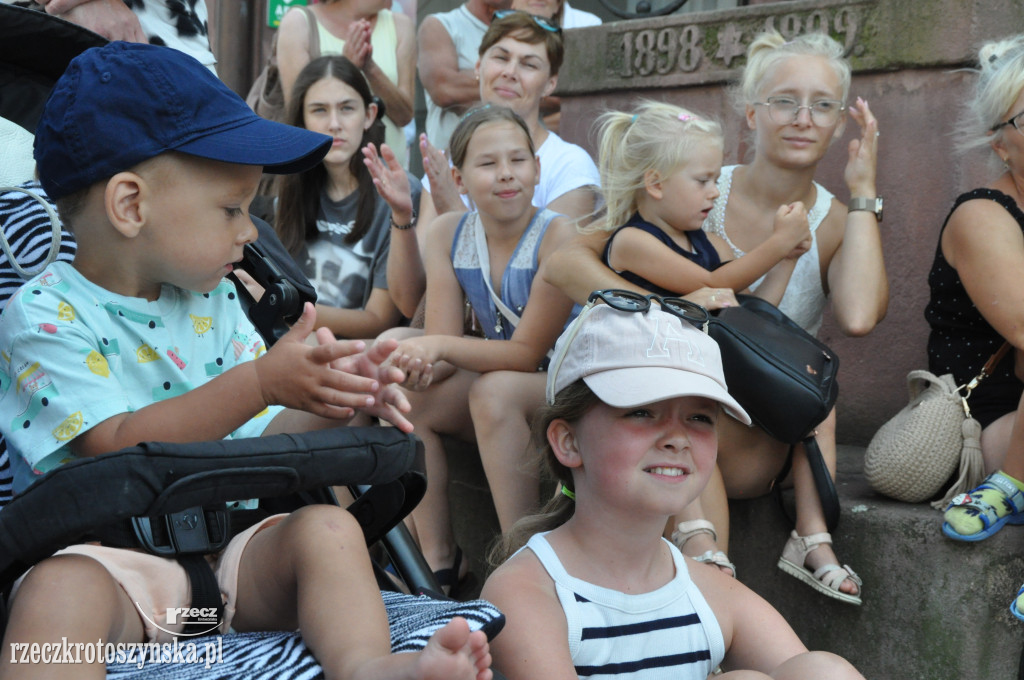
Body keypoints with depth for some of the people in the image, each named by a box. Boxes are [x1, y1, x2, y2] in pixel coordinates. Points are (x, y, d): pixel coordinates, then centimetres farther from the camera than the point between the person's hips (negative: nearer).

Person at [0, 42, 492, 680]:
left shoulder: (215, 302, 12)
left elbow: (260, 438, 12)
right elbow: (118, 448, -19)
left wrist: (332, 400, -9)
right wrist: (261, 381, -27)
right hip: (111, 555, -5)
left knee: (328, 526, -22)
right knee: (60, 588, -37)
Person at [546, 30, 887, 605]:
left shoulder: (838, 224, 0)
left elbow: (859, 316, -26)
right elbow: (565, 260, -13)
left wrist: (864, 191, -14)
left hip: (768, 442, 1)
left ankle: (814, 540, -22)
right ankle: (707, 558, -35)